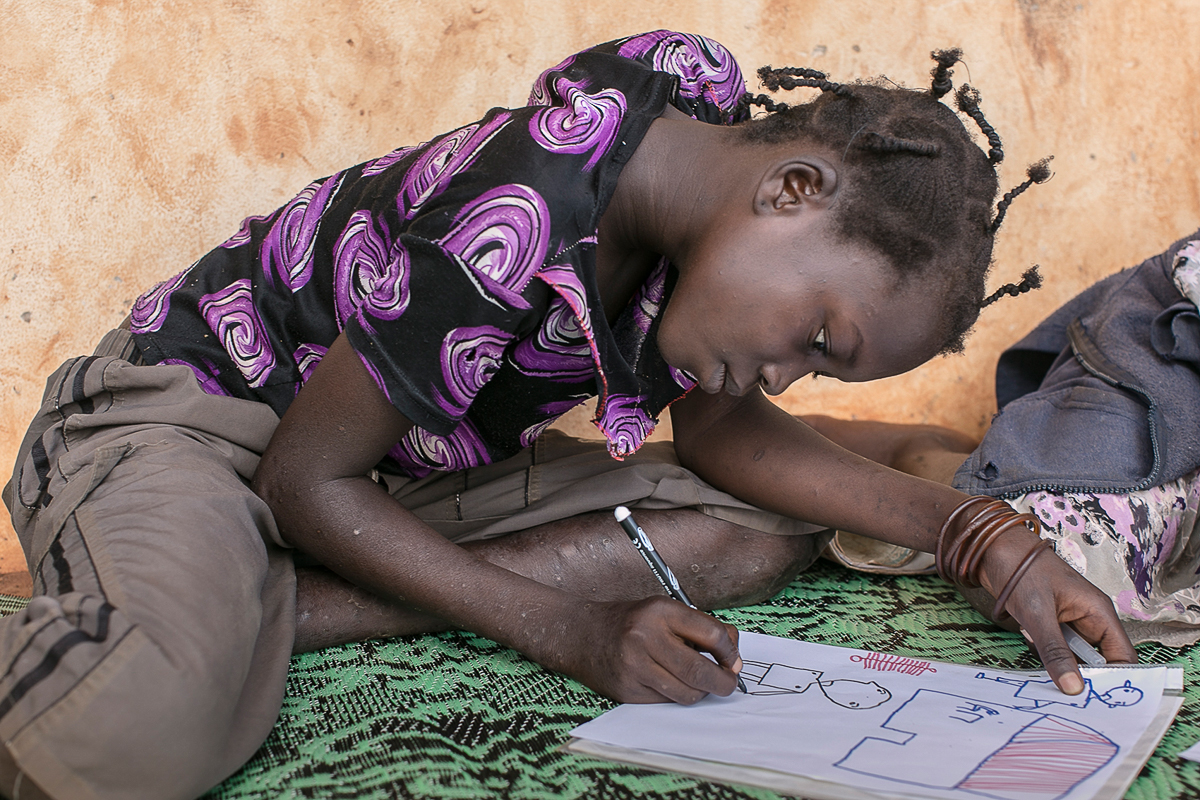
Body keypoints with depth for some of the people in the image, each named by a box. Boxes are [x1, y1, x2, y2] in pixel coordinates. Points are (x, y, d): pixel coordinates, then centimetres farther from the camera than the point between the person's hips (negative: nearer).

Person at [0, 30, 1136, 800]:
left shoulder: (714, 143, -8)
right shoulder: (514, 229, -32)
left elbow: (721, 429, 1)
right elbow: (306, 483, -20)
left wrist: (983, 537, -10)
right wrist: (573, 631, -25)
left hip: (407, 468, 9)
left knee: (765, 533, -9)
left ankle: (268, 615, -11)